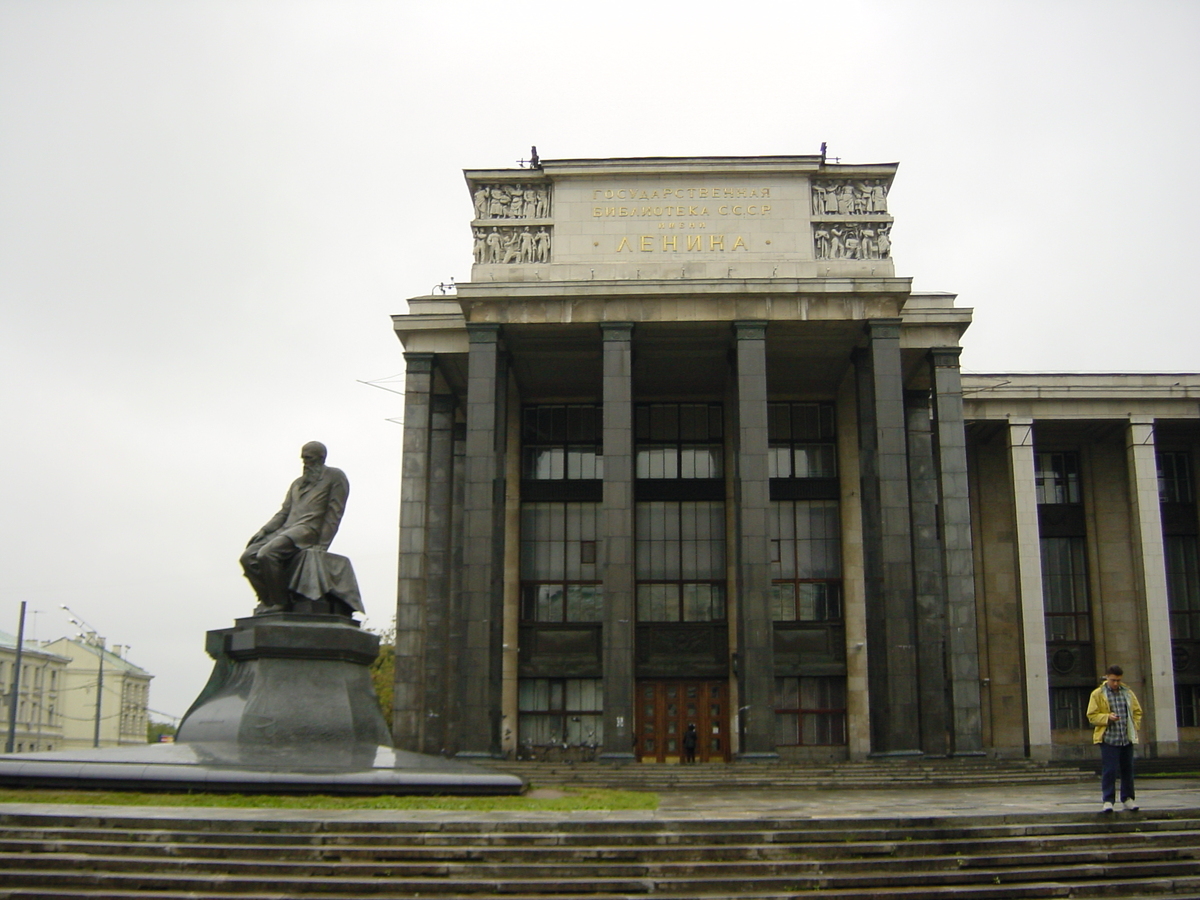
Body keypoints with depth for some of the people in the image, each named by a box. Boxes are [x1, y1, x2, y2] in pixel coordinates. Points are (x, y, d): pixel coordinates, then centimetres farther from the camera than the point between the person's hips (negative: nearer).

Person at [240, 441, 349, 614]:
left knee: (266, 554, -30)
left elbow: (334, 514, -3)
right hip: (286, 529, 8)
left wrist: (322, 546, -13)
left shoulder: (335, 477, 6)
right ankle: (267, 601, -6)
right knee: (248, 557, -13)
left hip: (308, 529, -8)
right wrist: (263, 531, 4)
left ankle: (281, 604, -18)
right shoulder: (297, 483, 28)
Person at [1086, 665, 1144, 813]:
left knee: (1127, 769, 8)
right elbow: (1092, 716, -3)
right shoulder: (1098, 694, 0)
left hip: (1127, 739, 4)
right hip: (1108, 739, -4)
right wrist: (1107, 717, -18)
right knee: (1109, 770, -7)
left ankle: (1127, 798, 19)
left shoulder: (1127, 693, 11)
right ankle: (1108, 800, -2)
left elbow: (1137, 711, 20)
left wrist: (1134, 727, 7)